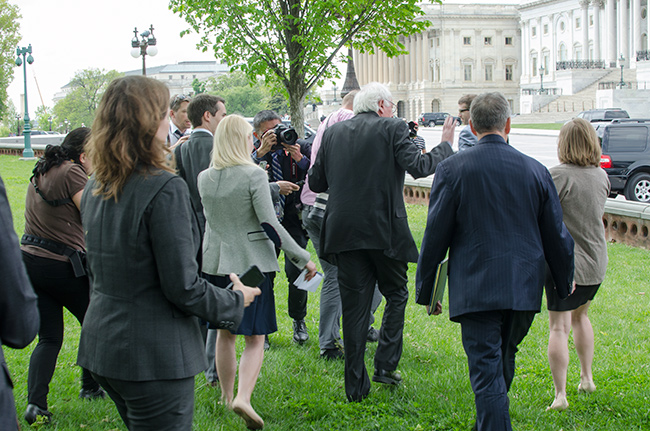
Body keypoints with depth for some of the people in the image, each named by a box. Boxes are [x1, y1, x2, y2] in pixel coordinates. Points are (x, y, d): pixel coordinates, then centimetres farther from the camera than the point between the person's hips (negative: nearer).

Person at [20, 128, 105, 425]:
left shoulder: (40, 172, 12)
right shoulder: (72, 173, -13)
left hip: (30, 259, 7)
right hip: (62, 266, -7)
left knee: (49, 337, 10)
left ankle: (36, 402, -5)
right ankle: (91, 387, 26)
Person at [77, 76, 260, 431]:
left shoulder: (95, 187, 6)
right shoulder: (165, 189, -19)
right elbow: (183, 288, -18)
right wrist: (236, 300, -1)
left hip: (102, 344, 8)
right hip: (153, 354, -8)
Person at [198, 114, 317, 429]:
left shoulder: (204, 178, 2)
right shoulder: (254, 175, -14)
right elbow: (270, 224, -17)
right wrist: (303, 259, -11)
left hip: (215, 261, 5)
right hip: (250, 262, -5)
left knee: (225, 333, 19)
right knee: (255, 338, 0)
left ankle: (227, 395, 30)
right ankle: (243, 398, -17)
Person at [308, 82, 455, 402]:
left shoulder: (333, 133, 10)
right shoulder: (392, 128, -2)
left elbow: (316, 182, 12)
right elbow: (418, 167, -11)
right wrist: (445, 145, 4)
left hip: (344, 231, 3)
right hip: (384, 230, -3)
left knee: (354, 306, 7)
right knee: (396, 294, 17)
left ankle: (356, 386, 9)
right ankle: (386, 364, 9)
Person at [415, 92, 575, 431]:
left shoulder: (452, 169, -6)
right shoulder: (535, 170, 3)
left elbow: (435, 236, -5)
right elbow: (557, 237, 9)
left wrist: (425, 289, 6)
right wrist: (564, 284, 24)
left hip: (475, 289, -4)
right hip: (525, 289, 4)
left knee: (487, 372, -3)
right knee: (504, 362, 22)